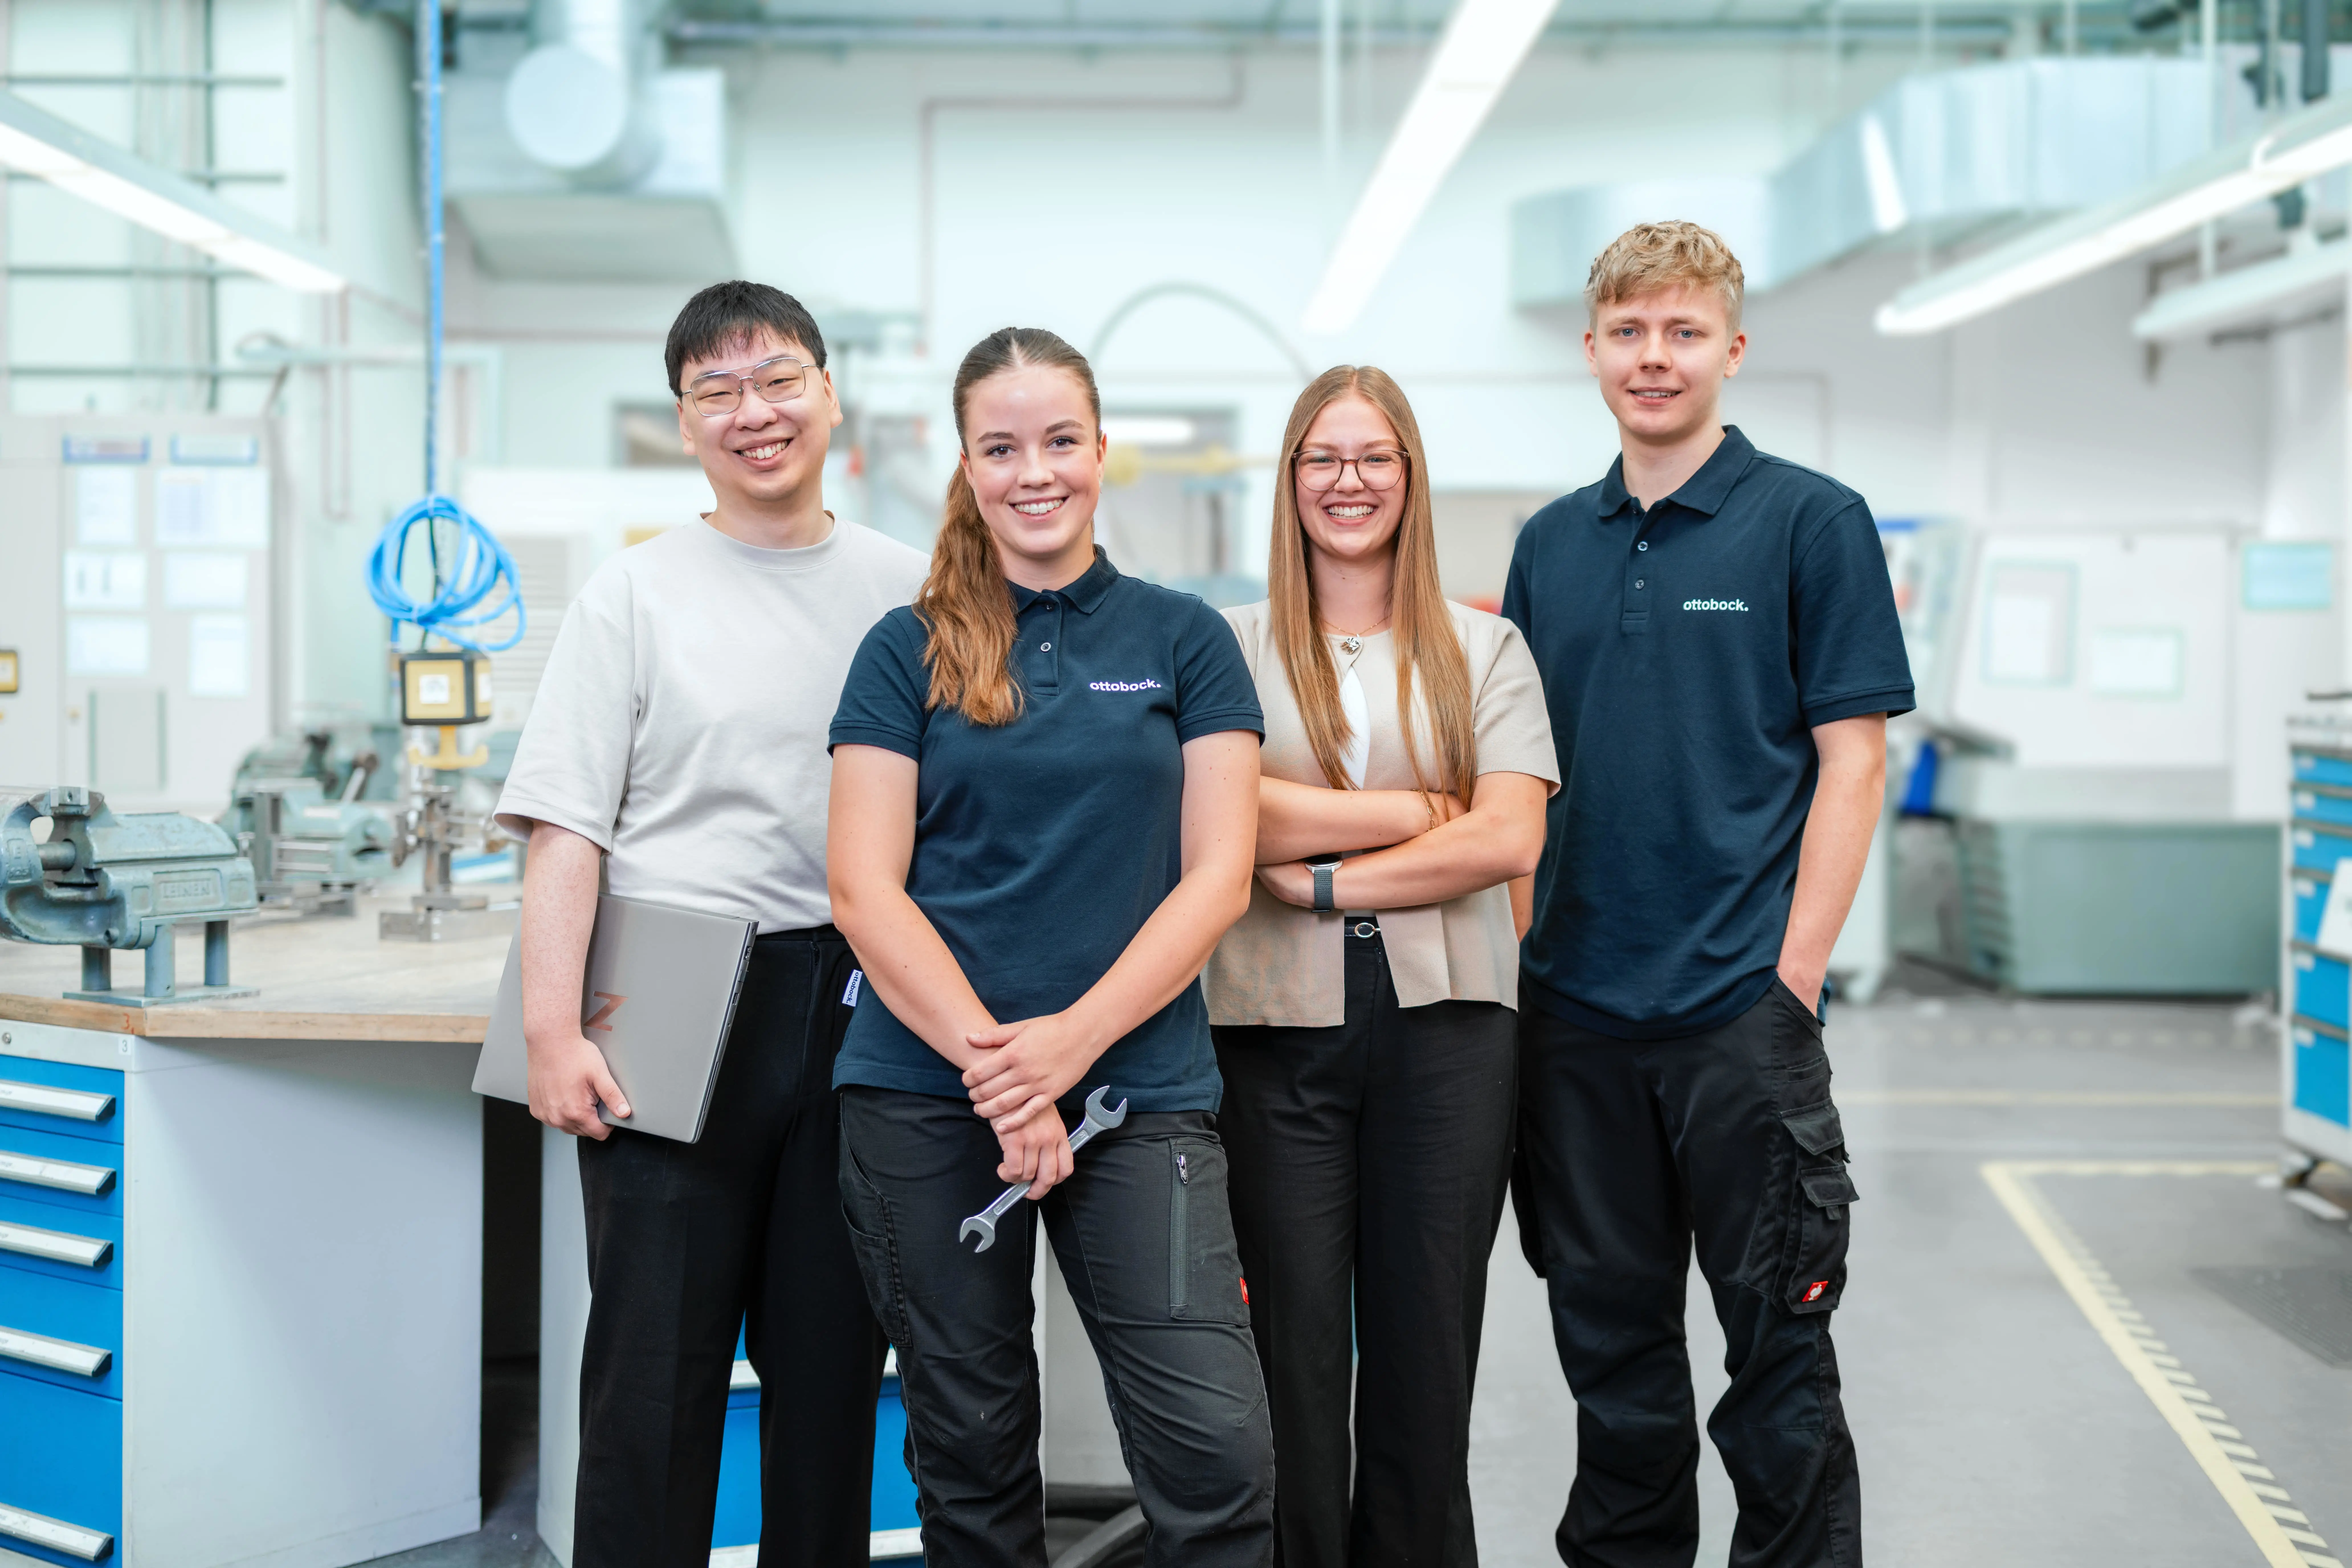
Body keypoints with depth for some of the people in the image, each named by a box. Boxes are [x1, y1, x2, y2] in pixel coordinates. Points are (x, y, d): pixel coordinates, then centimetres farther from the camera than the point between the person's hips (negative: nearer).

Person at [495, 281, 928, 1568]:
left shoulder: (908, 592, 10)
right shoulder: (635, 593, 3)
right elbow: (564, 829, -3)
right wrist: (553, 1031, -12)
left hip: (861, 1011, 3)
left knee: (835, 1361, 9)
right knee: (657, 1363, 0)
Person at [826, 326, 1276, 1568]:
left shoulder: (1183, 639, 7)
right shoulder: (909, 650, 6)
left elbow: (1216, 874, 1)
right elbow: (865, 887, -1)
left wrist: (1070, 1042, -12)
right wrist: (996, 1063, -13)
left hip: (1138, 1086, 0)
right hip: (926, 1097, 1)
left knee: (1217, 1452, -10)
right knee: (970, 1448, 9)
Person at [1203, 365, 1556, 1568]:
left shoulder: (1484, 651, 10)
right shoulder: (1231, 648, 7)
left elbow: (1509, 843, -3)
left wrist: (1326, 877, -9)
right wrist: (1420, 812, -6)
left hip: (1444, 1026, 1)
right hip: (1275, 1024, -1)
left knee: (1425, 1348, 7)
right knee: (1291, 1347, 1)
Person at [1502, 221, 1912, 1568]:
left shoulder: (1812, 523, -2)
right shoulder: (1552, 544, 12)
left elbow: (1852, 761, -6)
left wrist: (1795, 975, -13)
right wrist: (1519, 950, 5)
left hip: (1742, 1004, -4)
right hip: (1574, 1005, 5)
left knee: (1776, 1329, 4)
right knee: (1608, 1328, 13)